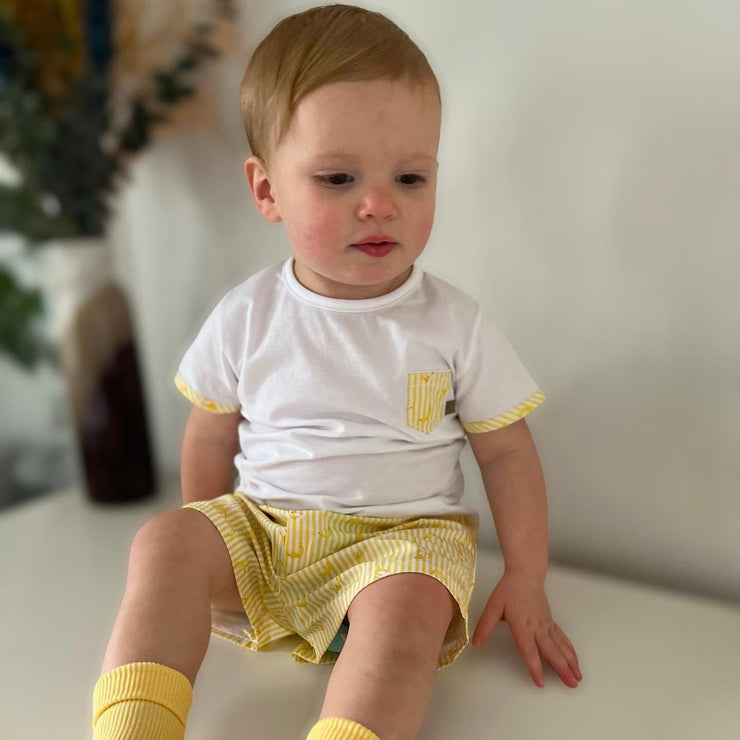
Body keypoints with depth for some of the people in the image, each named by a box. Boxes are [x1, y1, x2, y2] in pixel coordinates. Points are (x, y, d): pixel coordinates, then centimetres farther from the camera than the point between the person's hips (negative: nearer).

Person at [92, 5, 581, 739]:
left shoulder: (455, 324, -6)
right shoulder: (247, 317, -2)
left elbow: (506, 452, 1)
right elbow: (210, 436, 10)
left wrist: (526, 582, -2)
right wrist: (203, 554, 14)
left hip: (403, 531, -2)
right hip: (262, 526, 3)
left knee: (409, 604, -33)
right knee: (163, 542, -21)